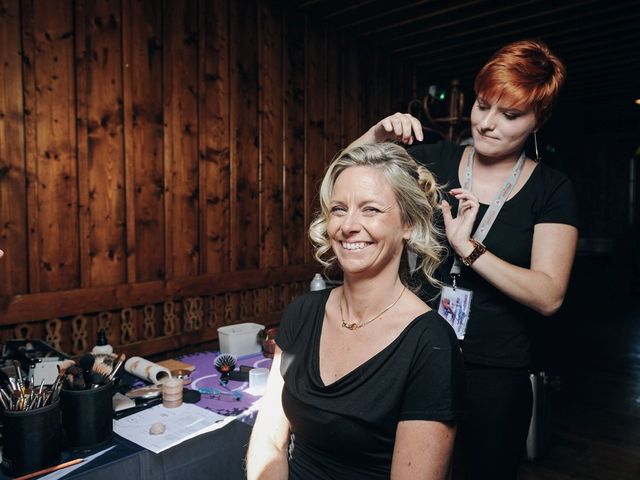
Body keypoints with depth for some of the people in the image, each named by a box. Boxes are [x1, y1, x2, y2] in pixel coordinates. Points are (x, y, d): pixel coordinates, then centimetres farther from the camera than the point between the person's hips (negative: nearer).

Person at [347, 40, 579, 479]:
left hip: (496, 373, -1)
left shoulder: (551, 190, -6)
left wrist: (468, 248, -23)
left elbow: (549, 297, -13)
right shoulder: (435, 161, -1)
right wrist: (378, 137, -18)